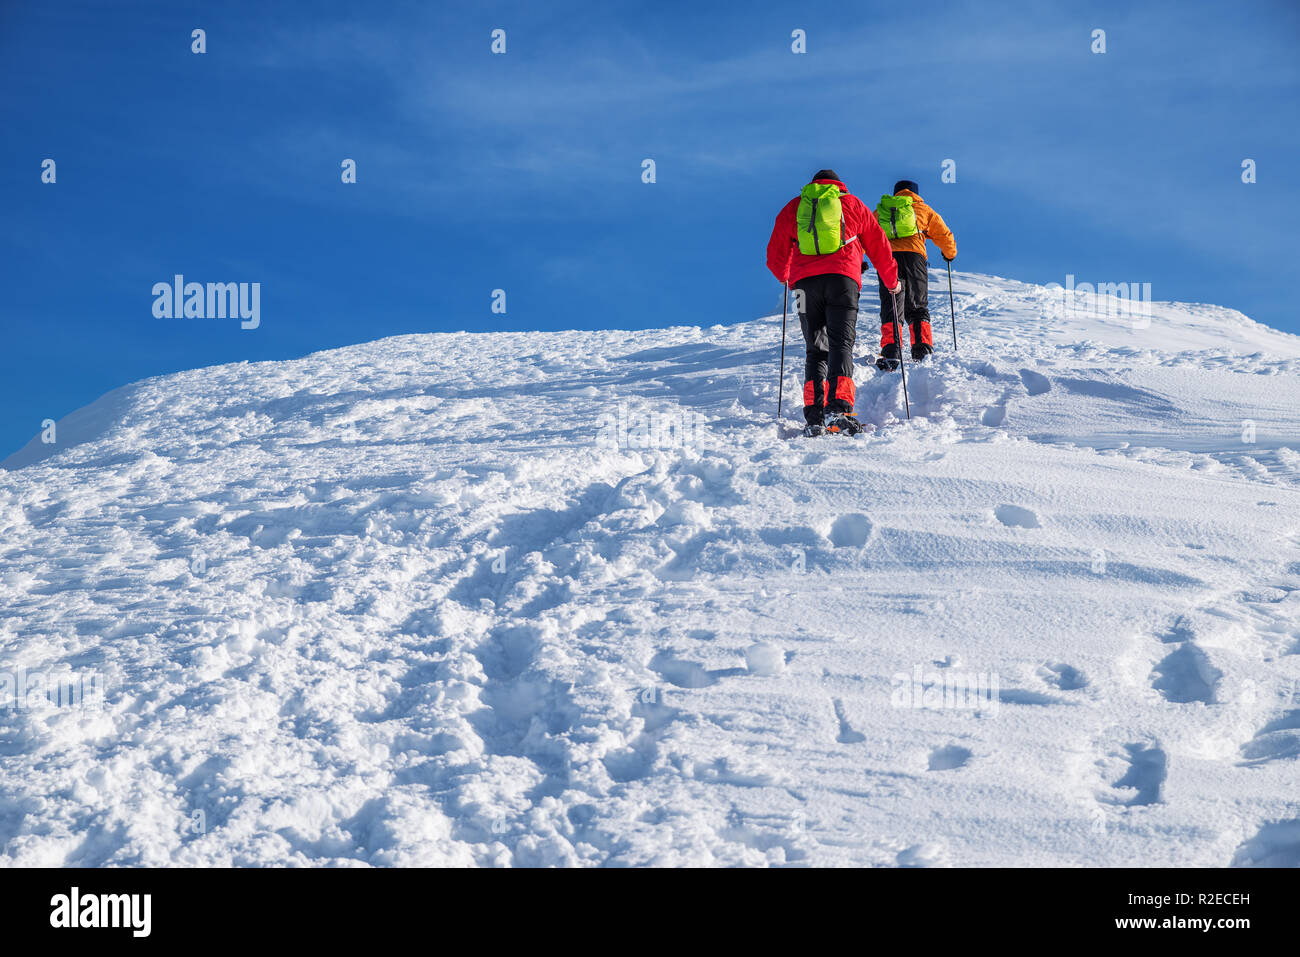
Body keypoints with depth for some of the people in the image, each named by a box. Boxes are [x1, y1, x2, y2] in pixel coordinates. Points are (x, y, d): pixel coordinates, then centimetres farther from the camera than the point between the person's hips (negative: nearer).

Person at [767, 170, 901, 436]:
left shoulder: (793, 207, 21)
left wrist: (785, 276, 44)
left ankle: (814, 415, -8)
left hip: (805, 281, 2)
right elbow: (879, 247, 20)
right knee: (841, 344, -7)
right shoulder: (853, 205, 18)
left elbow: (776, 256, 24)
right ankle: (839, 408, -27)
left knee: (816, 350, 7)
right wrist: (892, 282, 33)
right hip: (842, 279, -1)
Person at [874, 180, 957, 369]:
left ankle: (890, 354, -19)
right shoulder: (923, 209, 24)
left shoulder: (880, 211, 27)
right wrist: (950, 254, 45)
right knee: (918, 307, 10)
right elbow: (944, 236, 27)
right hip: (914, 255, 0)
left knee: (890, 308, -2)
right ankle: (922, 352, -4)